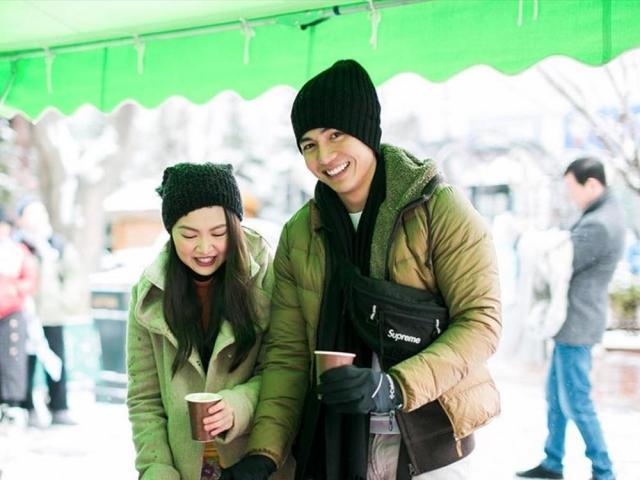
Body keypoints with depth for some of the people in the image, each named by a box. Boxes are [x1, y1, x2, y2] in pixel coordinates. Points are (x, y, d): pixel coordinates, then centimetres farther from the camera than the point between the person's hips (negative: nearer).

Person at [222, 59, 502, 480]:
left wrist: (395, 388, -25)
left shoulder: (440, 210, -9)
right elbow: (287, 351, 0)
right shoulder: (299, 235, 3)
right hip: (335, 445, 3)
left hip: (429, 442, -3)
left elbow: (481, 322, -13)